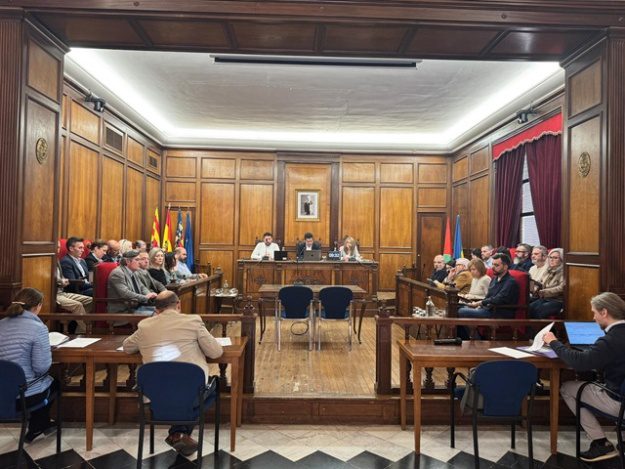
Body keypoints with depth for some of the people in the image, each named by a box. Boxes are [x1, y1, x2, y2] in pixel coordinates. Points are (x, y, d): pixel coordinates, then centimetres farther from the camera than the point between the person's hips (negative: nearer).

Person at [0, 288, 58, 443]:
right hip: (26, 395, -6)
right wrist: (48, 353, -1)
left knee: (46, 379, 34)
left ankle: (41, 425, 45)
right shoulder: (38, 328, -20)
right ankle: (35, 429, 41)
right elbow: (41, 367, -20)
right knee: (54, 383, 29)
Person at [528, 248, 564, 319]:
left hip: (558, 300, -6)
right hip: (544, 298, 6)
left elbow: (561, 288, -17)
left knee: (539, 310, -31)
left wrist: (544, 292, -22)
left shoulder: (563, 271, -6)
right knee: (530, 307, -22)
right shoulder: (548, 270, 17)